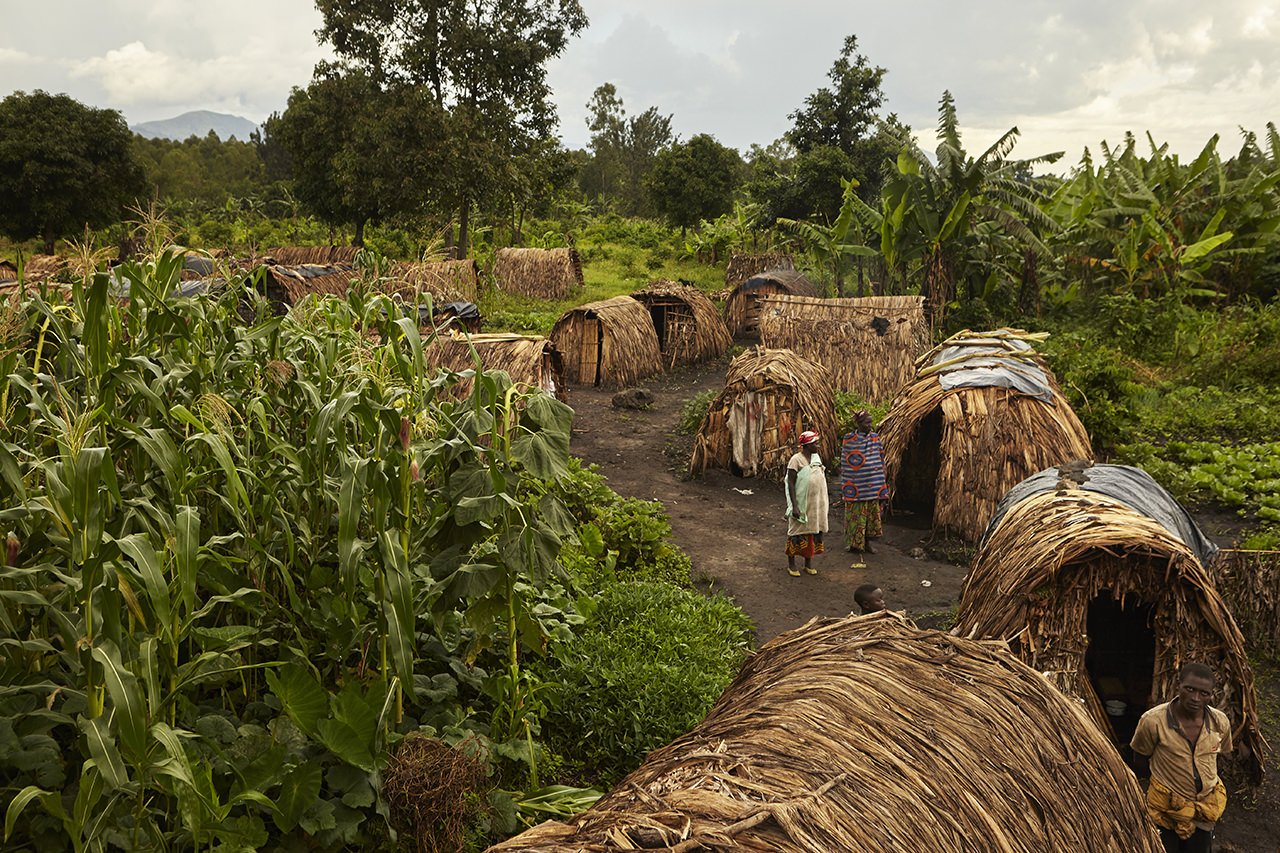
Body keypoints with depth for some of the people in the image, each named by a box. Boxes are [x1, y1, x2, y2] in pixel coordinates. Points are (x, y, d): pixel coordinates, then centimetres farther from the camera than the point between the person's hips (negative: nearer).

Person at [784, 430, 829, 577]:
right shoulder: (796, 460, -13)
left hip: (816, 504, 6)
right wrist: (794, 506, -20)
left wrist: (826, 500, 16)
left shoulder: (817, 458, 8)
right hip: (802, 504, -6)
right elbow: (791, 483, -14)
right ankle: (791, 565, 13)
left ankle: (809, 563, 24)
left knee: (813, 532, 11)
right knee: (797, 533, 1)